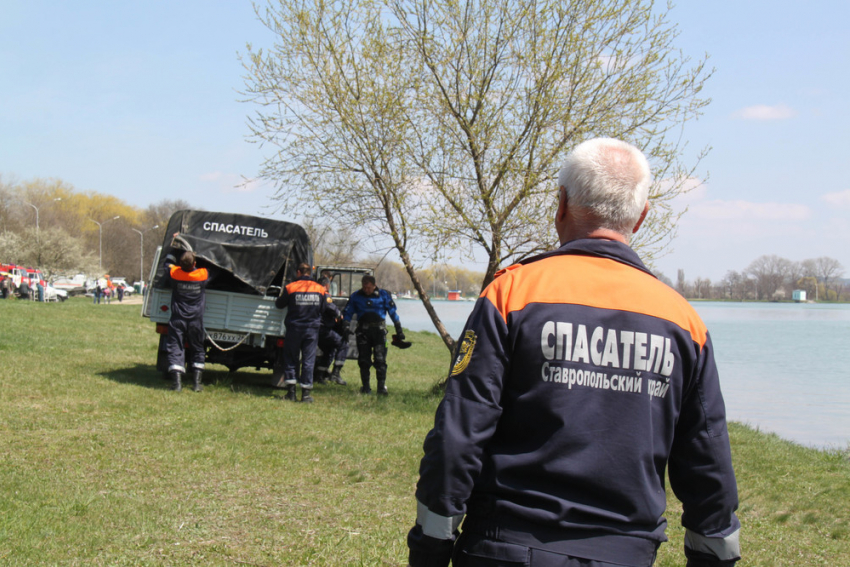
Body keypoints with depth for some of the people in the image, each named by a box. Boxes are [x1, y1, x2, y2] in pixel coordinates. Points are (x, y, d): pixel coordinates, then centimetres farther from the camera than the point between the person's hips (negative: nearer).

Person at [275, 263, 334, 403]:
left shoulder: (290, 287, -4)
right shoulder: (320, 289, 2)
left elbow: (279, 304, 7)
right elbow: (327, 307, 5)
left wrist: (279, 297, 28)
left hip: (294, 328, -1)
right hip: (312, 329, 1)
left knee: (290, 358, 8)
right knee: (308, 360, 3)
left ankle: (291, 391, 3)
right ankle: (306, 393, 1)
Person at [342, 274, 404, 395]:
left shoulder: (383, 295, 2)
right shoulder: (356, 296, 6)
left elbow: (393, 312, 7)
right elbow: (347, 313, 12)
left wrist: (399, 330, 6)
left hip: (379, 330, -2)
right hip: (363, 331, 2)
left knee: (380, 359, -10)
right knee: (363, 360, 2)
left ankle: (382, 386, -6)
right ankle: (365, 387, 11)